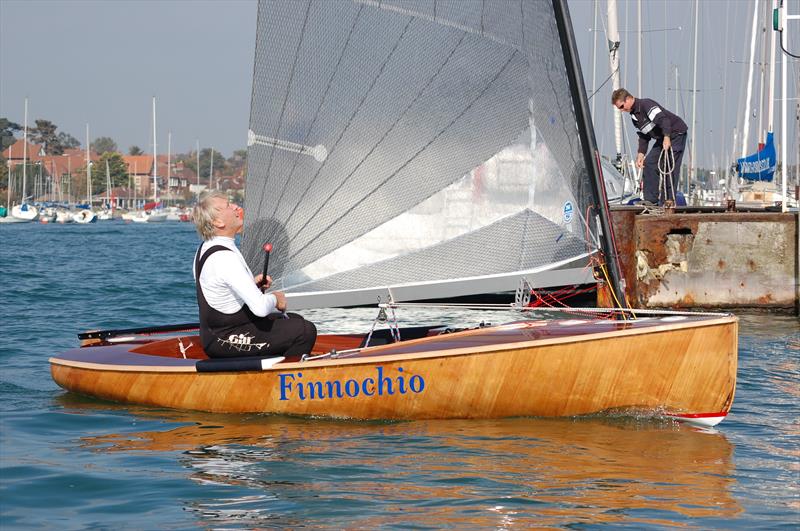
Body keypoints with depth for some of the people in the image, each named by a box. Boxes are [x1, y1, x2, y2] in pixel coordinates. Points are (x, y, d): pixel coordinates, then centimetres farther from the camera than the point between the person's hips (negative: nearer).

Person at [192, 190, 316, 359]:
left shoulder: (204, 249, 7)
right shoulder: (225, 258, -26)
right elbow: (260, 307, -31)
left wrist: (253, 283, 7)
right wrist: (275, 299, -8)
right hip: (226, 342, -10)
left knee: (296, 320, 20)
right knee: (305, 331, -16)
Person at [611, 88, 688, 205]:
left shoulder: (646, 104, -20)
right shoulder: (634, 115, 11)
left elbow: (664, 119, -32)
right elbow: (643, 136, 16)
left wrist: (667, 138, -42)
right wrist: (641, 153, 4)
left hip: (676, 134, -10)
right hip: (662, 138, 10)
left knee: (669, 167, -14)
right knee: (649, 163, 4)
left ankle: (668, 200, -13)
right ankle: (650, 199, 5)